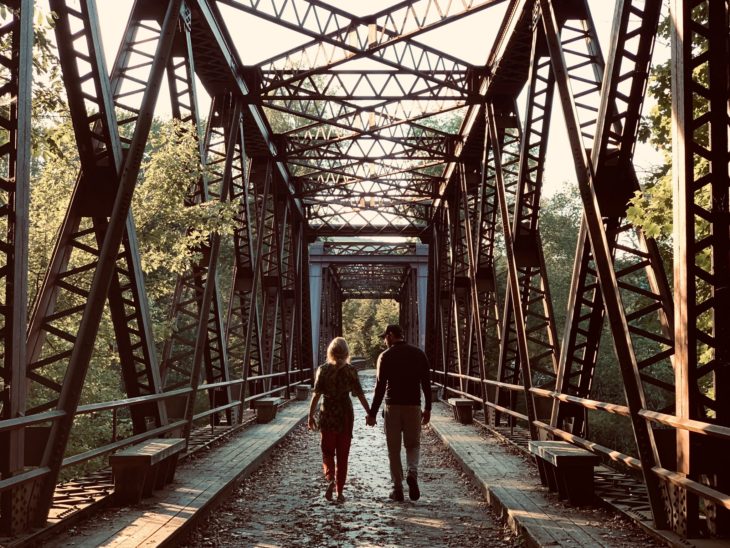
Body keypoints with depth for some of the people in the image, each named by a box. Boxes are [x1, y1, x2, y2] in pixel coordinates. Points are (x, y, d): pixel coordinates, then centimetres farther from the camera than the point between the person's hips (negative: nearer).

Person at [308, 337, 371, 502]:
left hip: (327, 414, 0)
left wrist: (311, 415, -3)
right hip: (346, 414, 1)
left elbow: (317, 394, -8)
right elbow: (360, 394, -4)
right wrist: (370, 413, 3)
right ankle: (340, 491, 11)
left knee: (327, 452, 12)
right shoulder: (351, 370, -4)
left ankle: (330, 479, -15)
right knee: (342, 454, 9)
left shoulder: (323, 369, -5)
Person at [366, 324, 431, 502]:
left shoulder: (386, 356, -5)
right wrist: (428, 408, 12)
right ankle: (413, 473, -12)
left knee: (394, 449, 8)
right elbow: (426, 383, 4)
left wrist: (372, 413, -4)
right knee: (413, 444, 15)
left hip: (393, 407, -2)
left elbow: (380, 387, -8)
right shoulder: (419, 354, 4)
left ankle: (397, 488, 7)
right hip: (413, 406, 2)